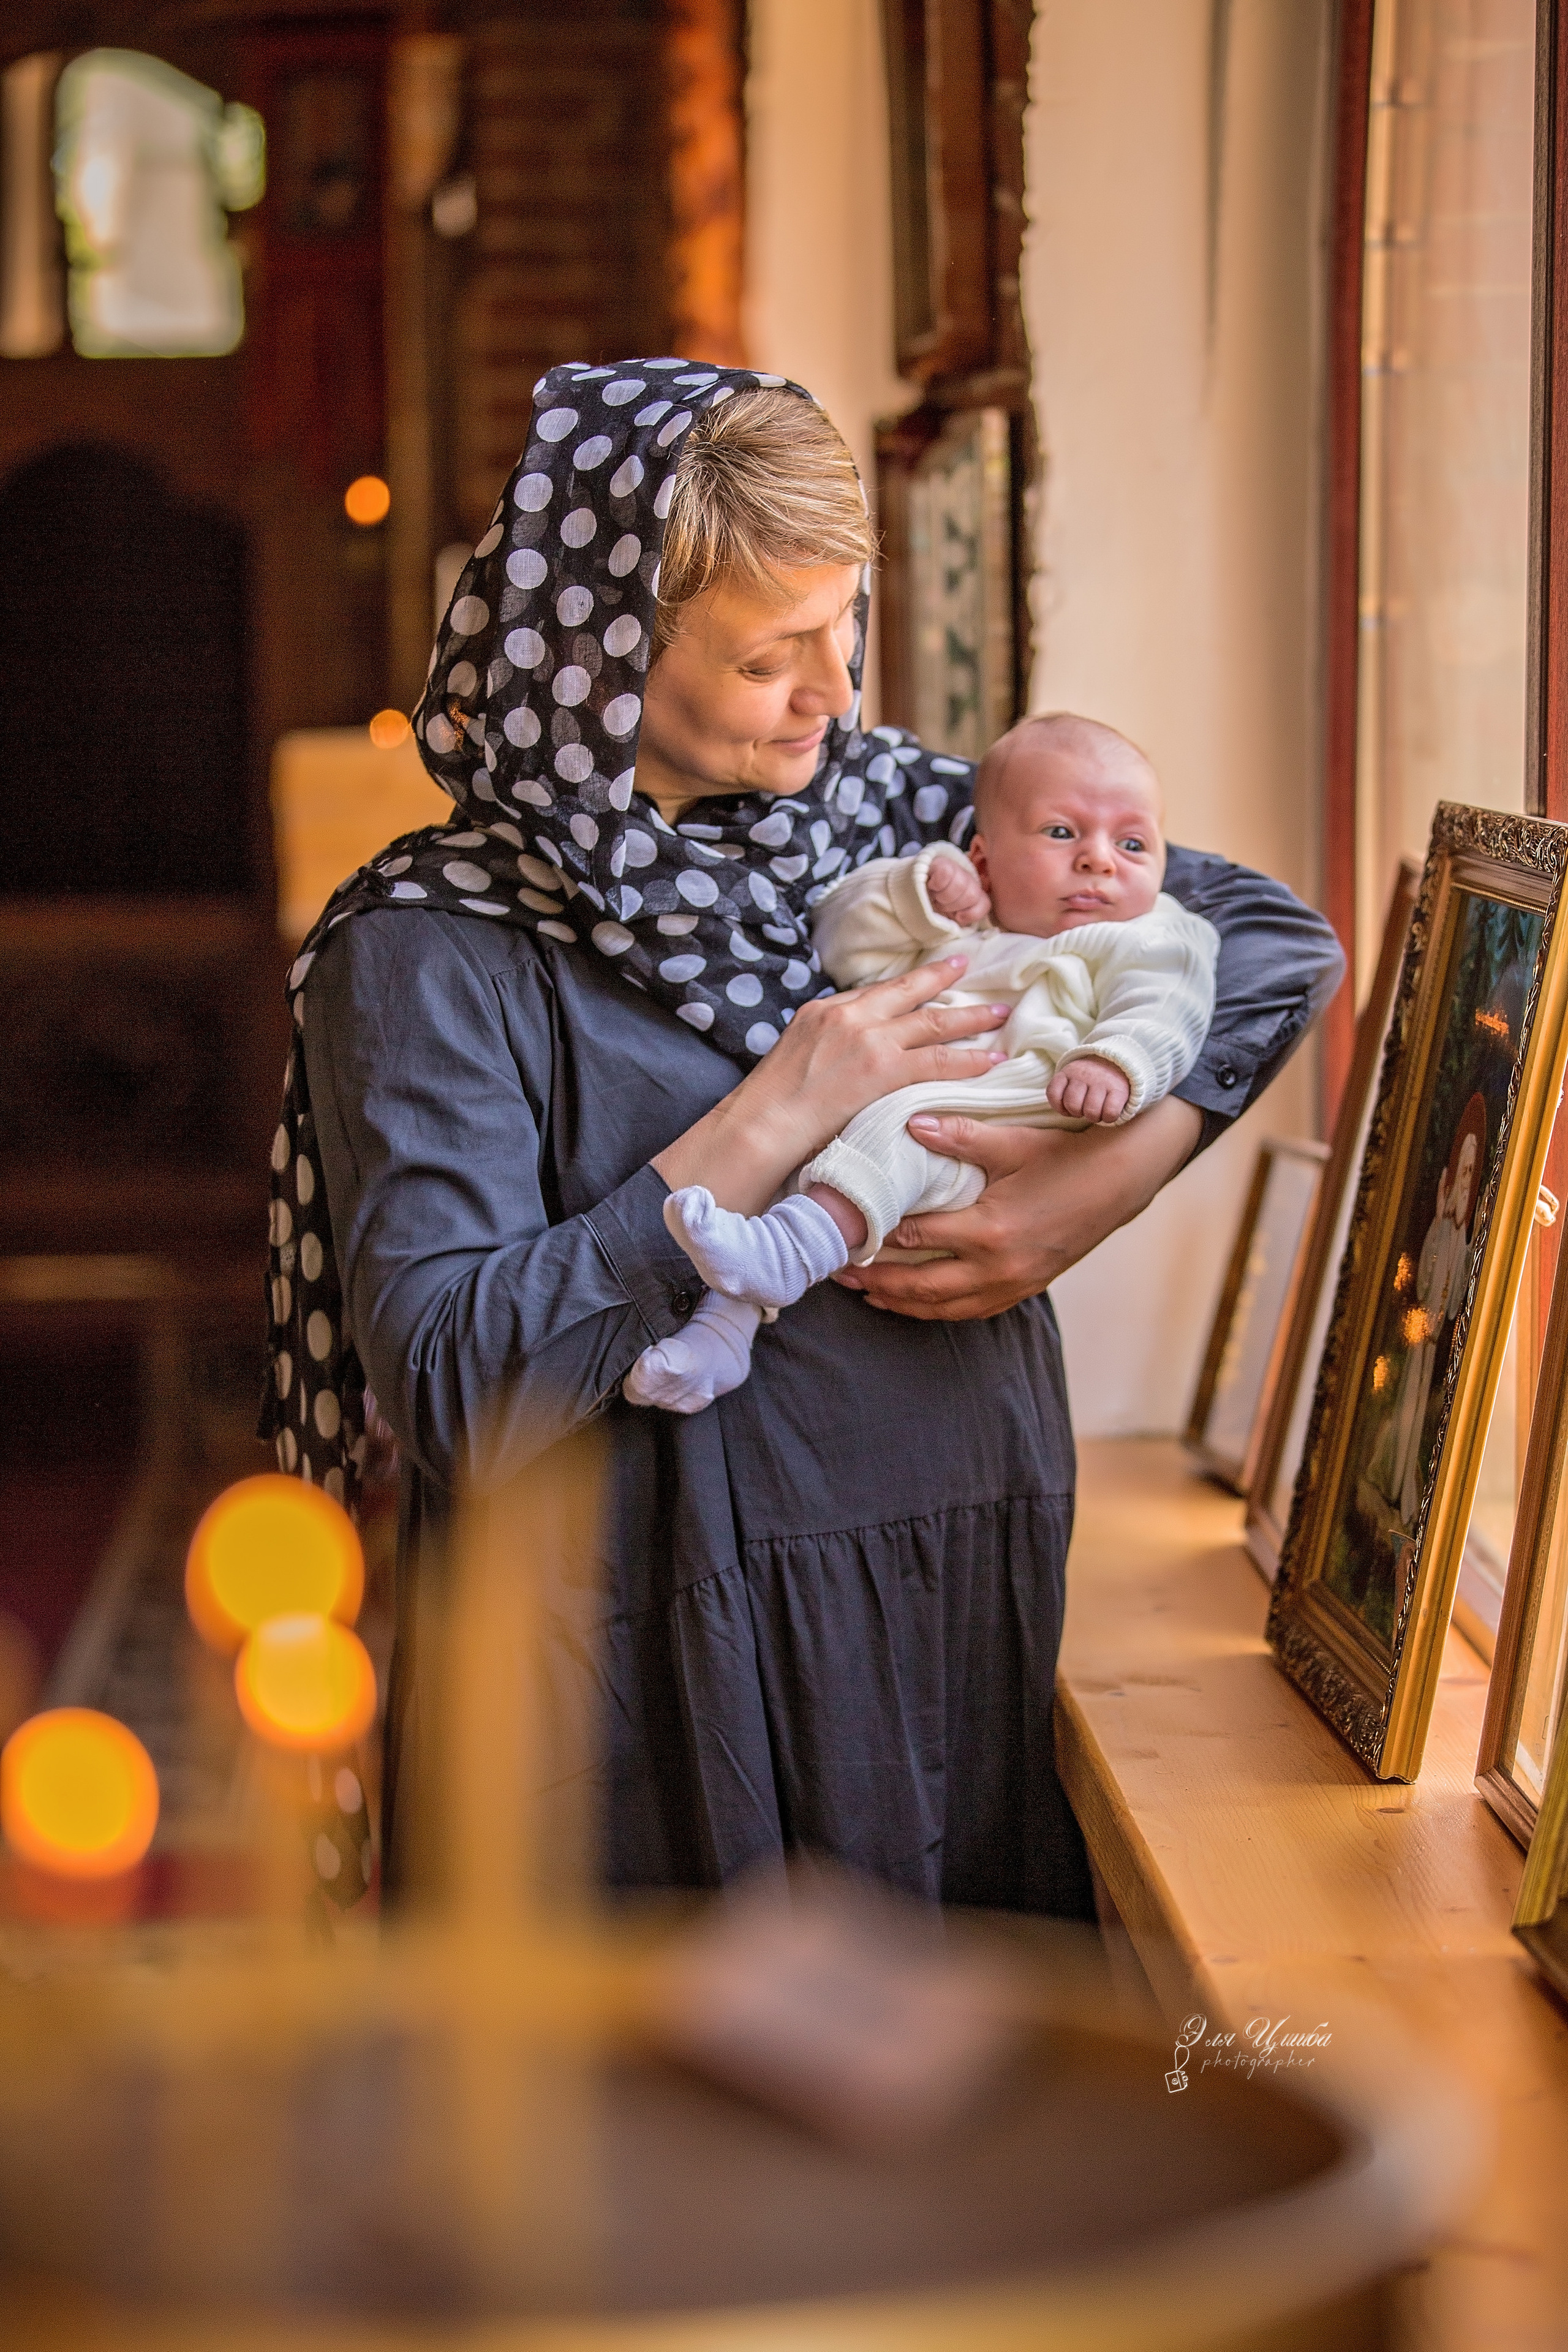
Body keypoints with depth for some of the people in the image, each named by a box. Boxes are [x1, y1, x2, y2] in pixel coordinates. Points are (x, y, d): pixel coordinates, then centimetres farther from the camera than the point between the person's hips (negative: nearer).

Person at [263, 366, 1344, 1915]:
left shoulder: (884, 810, 2)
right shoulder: (432, 955, -13)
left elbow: (1276, 937, 7)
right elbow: (451, 1392, -23)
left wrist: (1109, 1177, -10)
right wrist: (778, 1119, -21)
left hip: (970, 1611, 5)